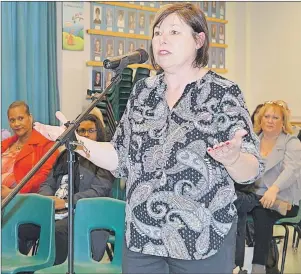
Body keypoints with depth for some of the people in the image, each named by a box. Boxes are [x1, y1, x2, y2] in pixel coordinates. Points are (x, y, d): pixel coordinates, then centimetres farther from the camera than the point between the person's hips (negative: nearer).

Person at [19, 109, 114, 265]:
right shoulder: (66, 155, 26)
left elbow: (99, 191, -8)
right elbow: (49, 183, 23)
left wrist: (66, 202, -19)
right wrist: (46, 198, -3)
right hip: (53, 210, 6)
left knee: (57, 230, -38)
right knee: (20, 226, -20)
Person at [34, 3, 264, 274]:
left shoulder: (224, 93, -7)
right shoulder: (143, 90, 6)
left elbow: (250, 173, -10)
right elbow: (122, 159, 8)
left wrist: (231, 157, -30)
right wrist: (77, 141, -5)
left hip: (203, 239, -4)